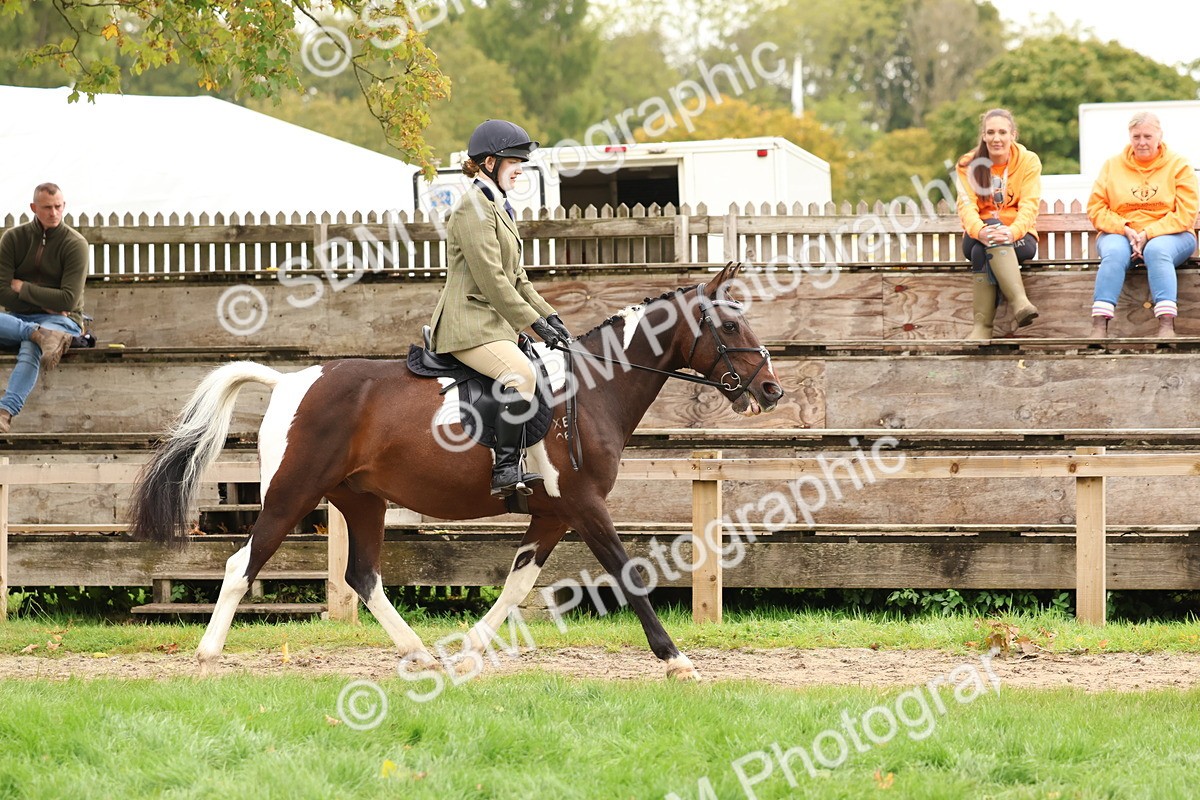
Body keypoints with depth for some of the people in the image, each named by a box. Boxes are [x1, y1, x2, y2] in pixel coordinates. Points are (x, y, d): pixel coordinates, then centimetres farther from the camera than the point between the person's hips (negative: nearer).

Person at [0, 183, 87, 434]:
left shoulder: (75, 243, -3)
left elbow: (68, 300, -11)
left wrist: (23, 288, -6)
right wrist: (44, 304, -9)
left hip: (60, 319, -4)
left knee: (30, 350, -38)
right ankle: (42, 335, -39)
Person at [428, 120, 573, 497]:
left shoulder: (499, 207, 20)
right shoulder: (474, 208, -12)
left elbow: (515, 278, 23)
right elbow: (491, 279, -19)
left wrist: (549, 315, 12)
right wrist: (535, 322, -18)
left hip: (494, 323, 11)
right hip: (468, 324, -11)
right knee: (521, 374, -31)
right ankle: (505, 470, -32)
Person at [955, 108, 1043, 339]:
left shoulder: (1029, 161, 1)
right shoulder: (968, 165, 4)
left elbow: (1029, 206, -11)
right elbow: (966, 206, -10)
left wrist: (1012, 232, -33)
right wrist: (980, 231, -33)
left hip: (1018, 238, -1)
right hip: (977, 238, 1)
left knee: (981, 253, -34)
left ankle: (982, 324, -44)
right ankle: (1019, 302, -51)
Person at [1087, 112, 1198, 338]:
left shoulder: (1178, 165, 4)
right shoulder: (1113, 165, 10)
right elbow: (1096, 209, 5)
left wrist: (1148, 234, -17)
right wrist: (1125, 230, -13)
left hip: (1167, 235, -1)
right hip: (1120, 234, 1)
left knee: (1157, 250, -36)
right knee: (1114, 253, -33)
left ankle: (1167, 326, -47)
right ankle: (1099, 327, -45)